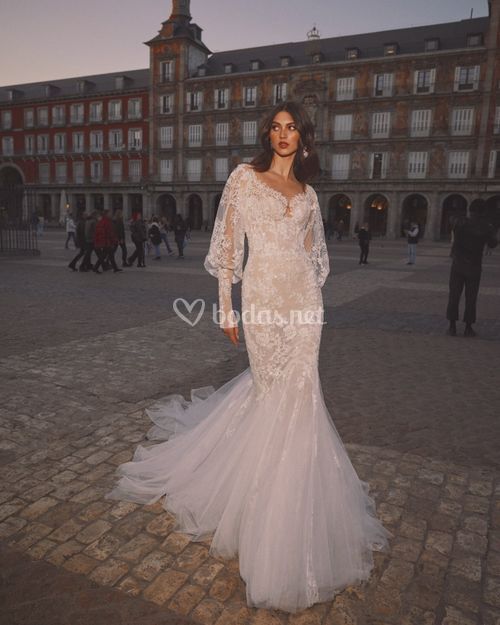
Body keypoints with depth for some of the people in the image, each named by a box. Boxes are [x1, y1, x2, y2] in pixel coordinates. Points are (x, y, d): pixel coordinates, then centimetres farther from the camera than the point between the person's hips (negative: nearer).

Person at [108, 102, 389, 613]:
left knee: (297, 387, 7)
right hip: (263, 293, -4)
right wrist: (226, 306, -8)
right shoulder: (245, 177, 1)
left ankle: (283, 487, 29)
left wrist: (313, 301, 14)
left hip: (303, 298, 4)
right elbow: (227, 244, -3)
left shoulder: (307, 193, 15)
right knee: (273, 388, 4)